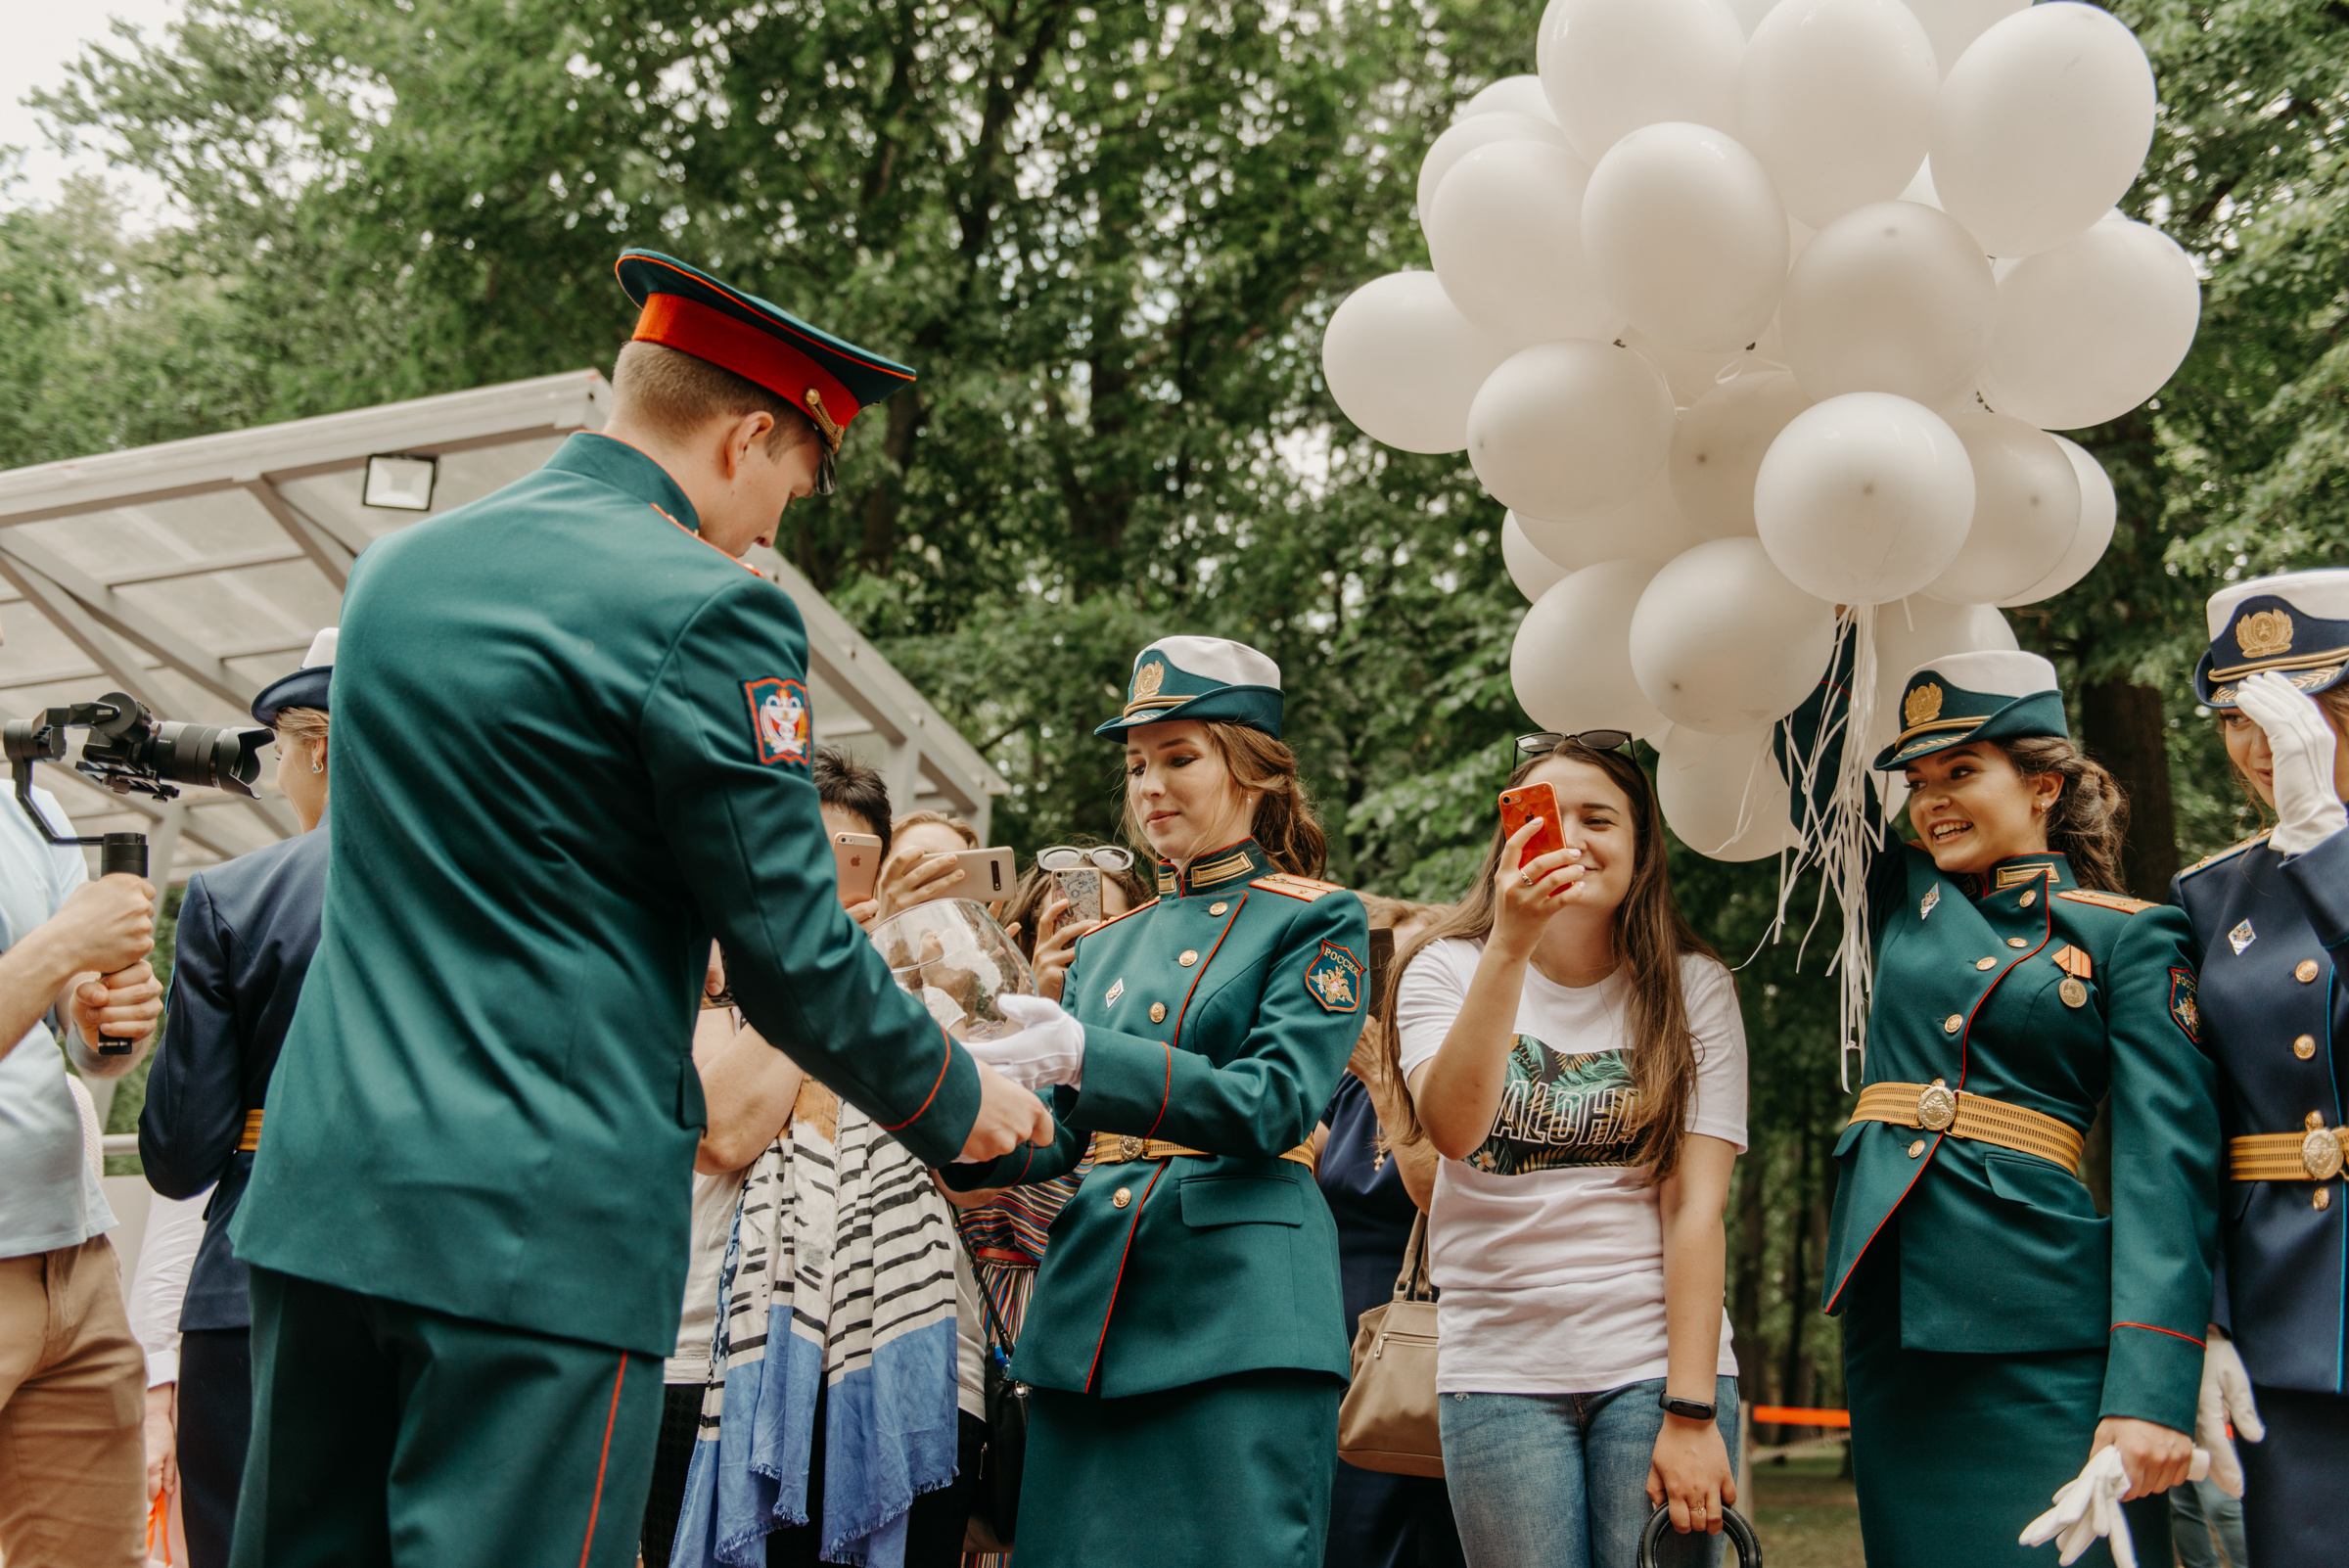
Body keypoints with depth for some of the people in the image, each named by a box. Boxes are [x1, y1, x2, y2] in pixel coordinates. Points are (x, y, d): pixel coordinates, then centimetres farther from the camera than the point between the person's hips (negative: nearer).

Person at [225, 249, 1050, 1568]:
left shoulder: (396, 567, 13)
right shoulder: (706, 610, -11)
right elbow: (792, 952, -8)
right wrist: (956, 1100, 8)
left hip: (323, 1190, 8)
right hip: (543, 1222, -7)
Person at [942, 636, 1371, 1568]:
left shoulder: (1316, 922, 3)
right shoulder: (1106, 947, 20)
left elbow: (1273, 1104, -12)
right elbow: (1058, 1139, 16)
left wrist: (1085, 1057, -22)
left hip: (1238, 1307, -5)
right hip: (1090, 1303, 6)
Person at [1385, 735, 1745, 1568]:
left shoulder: (1691, 987, 3)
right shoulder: (1446, 969, 3)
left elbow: (1695, 1206, -4)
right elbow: (1453, 1130, -17)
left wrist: (1690, 1412, -11)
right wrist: (1511, 945, -27)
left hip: (1656, 1365, 0)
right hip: (1499, 1371, 0)